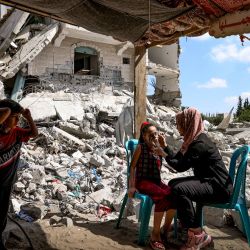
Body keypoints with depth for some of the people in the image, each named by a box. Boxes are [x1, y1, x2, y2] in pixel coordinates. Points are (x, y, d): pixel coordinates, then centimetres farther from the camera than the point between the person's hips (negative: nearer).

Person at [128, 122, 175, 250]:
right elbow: (133, 166, -6)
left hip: (156, 181, 6)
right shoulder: (141, 147, 0)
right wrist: (132, 186, -13)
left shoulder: (158, 148, 16)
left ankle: (165, 229, -6)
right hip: (143, 181, -6)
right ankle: (155, 234, -21)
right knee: (163, 196, -32)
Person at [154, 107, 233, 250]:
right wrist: (165, 146, 12)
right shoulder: (193, 139, 9)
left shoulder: (200, 143, -22)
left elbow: (180, 166, -21)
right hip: (207, 181, 11)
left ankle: (198, 236, -16)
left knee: (179, 189, -29)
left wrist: (164, 155, -7)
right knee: (173, 184, 13)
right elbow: (178, 159, 13)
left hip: (219, 187, -11)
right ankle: (186, 223, 16)